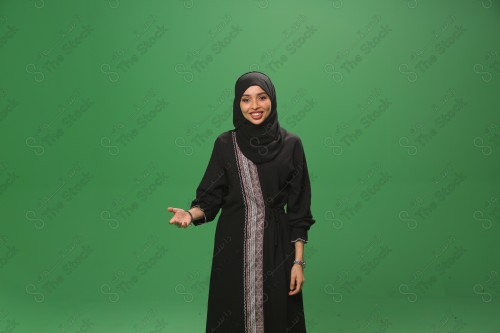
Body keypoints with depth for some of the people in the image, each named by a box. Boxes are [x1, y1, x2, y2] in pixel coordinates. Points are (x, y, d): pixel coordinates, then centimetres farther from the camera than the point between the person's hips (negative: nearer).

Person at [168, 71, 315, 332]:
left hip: (276, 247, 0)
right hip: (234, 246, 1)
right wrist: (191, 214, -20)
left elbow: (299, 208, -1)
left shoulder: (290, 144, -1)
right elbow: (210, 197, 1)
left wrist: (298, 261, -5)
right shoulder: (225, 144, 1)